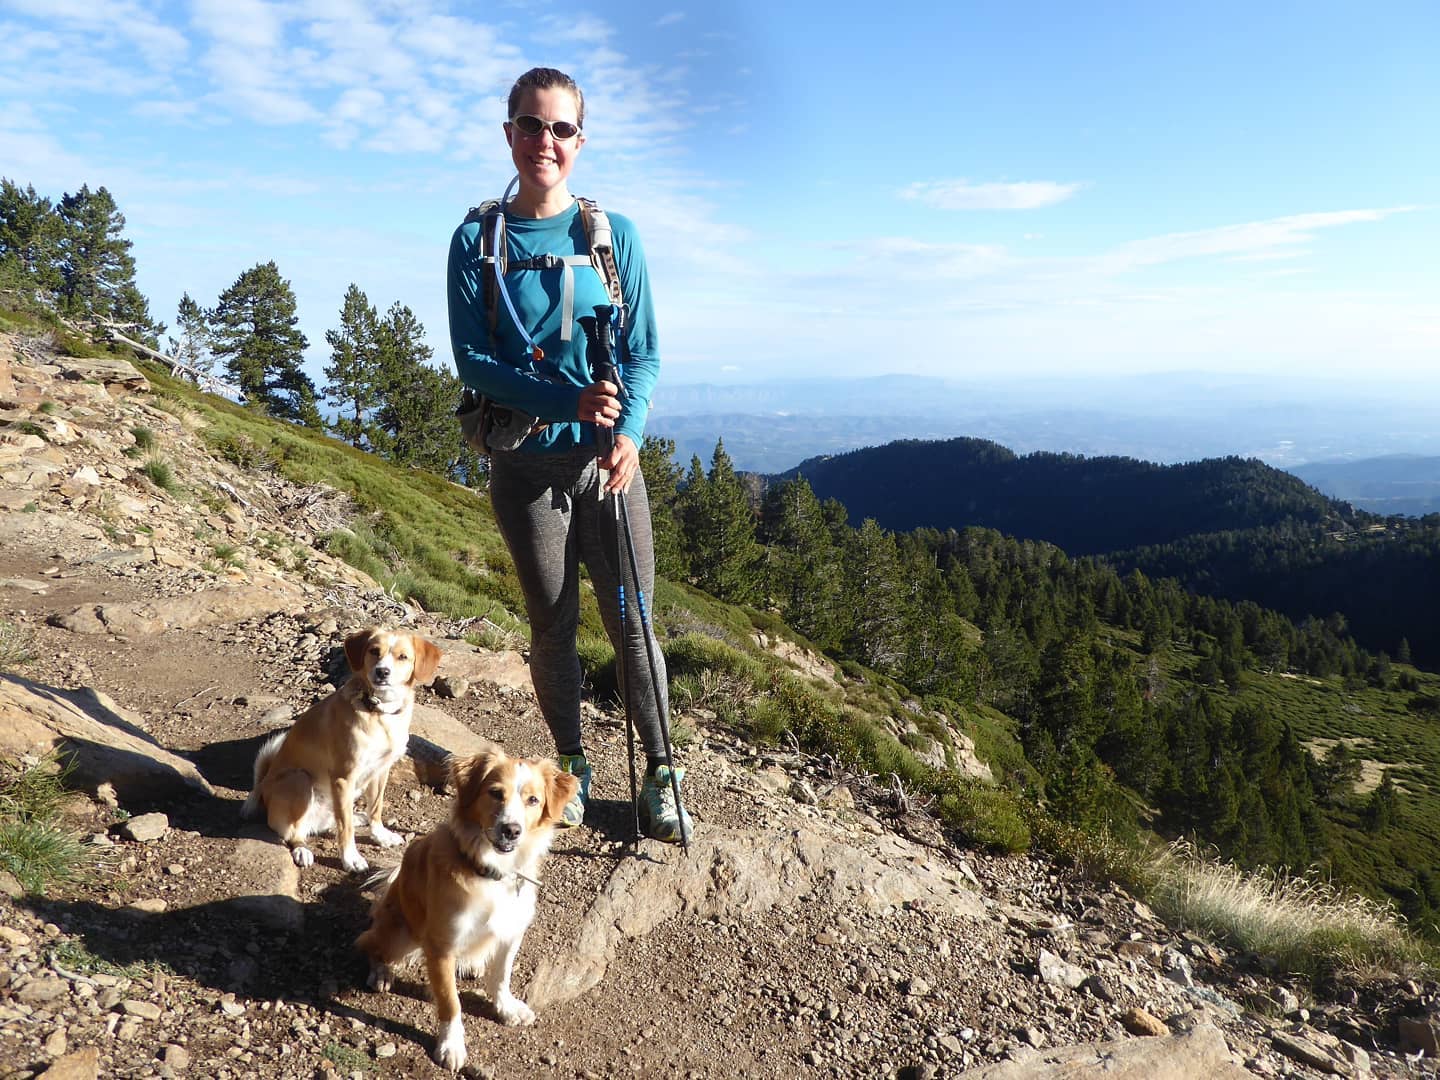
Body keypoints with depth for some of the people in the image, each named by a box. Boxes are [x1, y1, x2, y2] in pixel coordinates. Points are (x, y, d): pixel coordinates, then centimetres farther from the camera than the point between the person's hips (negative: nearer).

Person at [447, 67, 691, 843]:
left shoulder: (614, 234, 2)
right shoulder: (477, 240, 0)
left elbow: (644, 351, 2)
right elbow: (472, 361, -6)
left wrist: (630, 432, -17)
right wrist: (566, 401, -20)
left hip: (608, 459, 1)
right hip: (525, 464, 0)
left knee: (632, 621, 4)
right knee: (553, 624, 10)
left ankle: (659, 774, 19)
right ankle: (571, 769, 29)